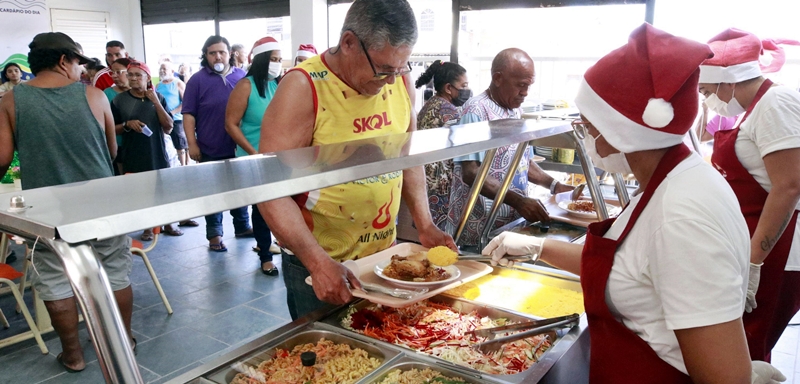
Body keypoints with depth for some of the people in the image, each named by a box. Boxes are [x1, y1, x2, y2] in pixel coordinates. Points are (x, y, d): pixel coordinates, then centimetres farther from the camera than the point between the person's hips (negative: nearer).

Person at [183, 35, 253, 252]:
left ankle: (242, 226, 31)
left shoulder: (242, 77, 5)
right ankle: (214, 234, 17)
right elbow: (188, 114, -5)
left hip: (239, 146, 3)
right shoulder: (198, 80, -4)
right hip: (210, 149, -3)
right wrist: (192, 144, -11)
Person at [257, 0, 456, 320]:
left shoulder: (400, 81, -3)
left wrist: (424, 224, 0)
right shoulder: (304, 88, -19)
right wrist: (320, 263, -27)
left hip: (385, 255, 6)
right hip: (317, 264, -5)